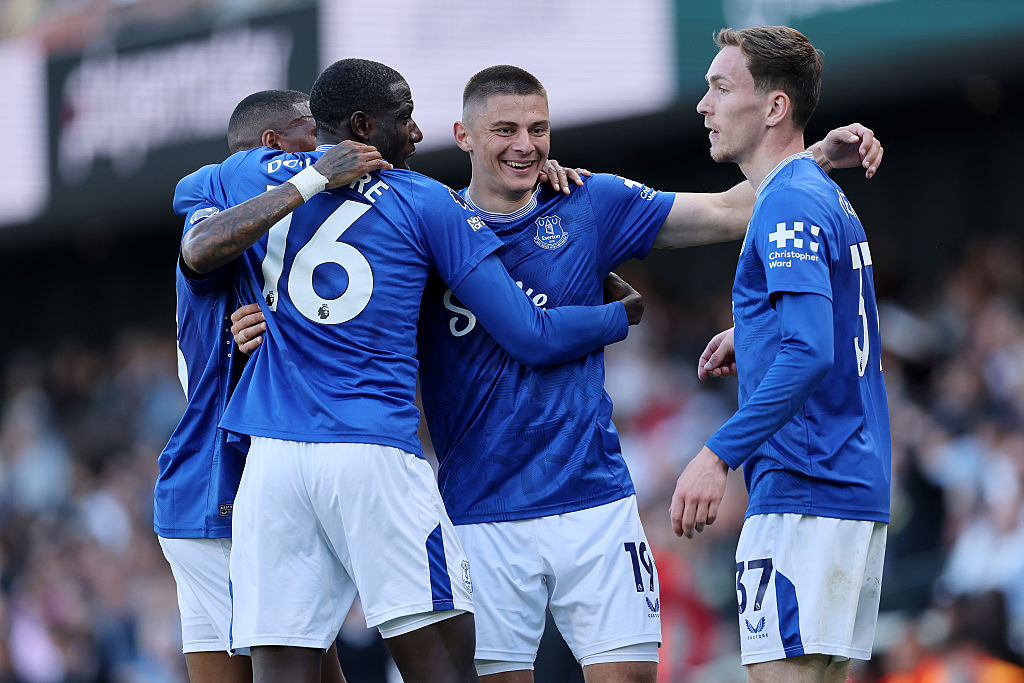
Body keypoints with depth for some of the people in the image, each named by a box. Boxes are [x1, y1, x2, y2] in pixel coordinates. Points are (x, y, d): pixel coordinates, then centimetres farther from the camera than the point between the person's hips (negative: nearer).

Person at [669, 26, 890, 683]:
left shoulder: (788, 205, -12)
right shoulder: (831, 198, 19)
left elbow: (810, 354, -24)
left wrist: (720, 454, -27)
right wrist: (750, 333, 23)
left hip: (801, 490, -10)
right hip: (860, 490, 10)